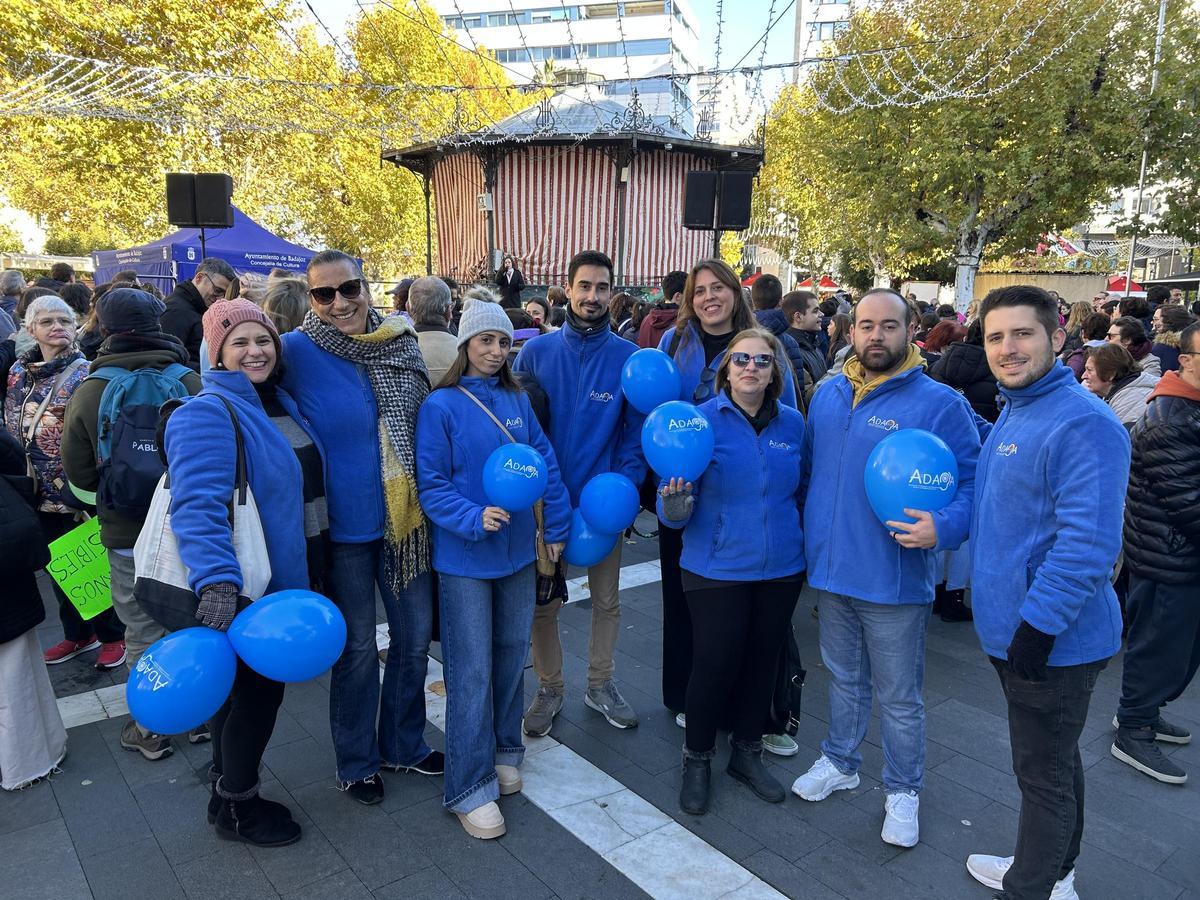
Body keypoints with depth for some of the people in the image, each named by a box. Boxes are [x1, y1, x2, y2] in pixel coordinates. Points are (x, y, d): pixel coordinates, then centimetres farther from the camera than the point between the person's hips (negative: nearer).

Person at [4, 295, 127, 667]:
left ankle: (112, 635, 21)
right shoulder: (18, 372, 7)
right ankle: (77, 633, 32)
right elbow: (11, 428, 16)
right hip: (43, 491, 6)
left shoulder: (85, 373, -10)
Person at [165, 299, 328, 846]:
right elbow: (198, 503, -32)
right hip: (246, 583, -9)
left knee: (250, 684, 20)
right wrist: (216, 579, -43)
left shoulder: (280, 405, 9)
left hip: (289, 575, 9)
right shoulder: (208, 414, -19)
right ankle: (235, 807, 26)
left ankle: (229, 788, 40)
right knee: (259, 689, 4)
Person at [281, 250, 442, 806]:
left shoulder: (401, 345, 1)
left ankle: (403, 744, 38)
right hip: (343, 525, -4)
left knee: (415, 635, 15)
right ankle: (356, 762, 33)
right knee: (358, 647, 10)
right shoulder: (296, 352, -12)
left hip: (405, 520, 5)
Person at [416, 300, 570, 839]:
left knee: (511, 653, 16)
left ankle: (504, 749, 37)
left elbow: (546, 463, 7)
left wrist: (556, 527, 5)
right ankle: (470, 788, 13)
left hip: (518, 550, 5)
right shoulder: (441, 406, -10)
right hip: (464, 557, -5)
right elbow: (430, 484, -11)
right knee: (471, 671, 0)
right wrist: (475, 518, -25)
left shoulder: (516, 401, 4)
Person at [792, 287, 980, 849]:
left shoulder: (940, 404, -12)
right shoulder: (828, 396, 5)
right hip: (832, 570, 5)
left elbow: (972, 482, -11)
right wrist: (810, 537, 12)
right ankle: (840, 763, 43)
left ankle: (902, 790, 32)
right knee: (844, 679, 23)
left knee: (898, 697, 11)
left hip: (895, 580, -5)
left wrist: (944, 527, -28)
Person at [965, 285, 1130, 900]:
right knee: (1054, 761, 24)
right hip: (1012, 629, 10)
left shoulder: (1082, 422, -21)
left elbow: (1087, 543, -26)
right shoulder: (1011, 415, 9)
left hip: (1053, 641, -10)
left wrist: (1036, 628, -24)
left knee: (1044, 774, 7)